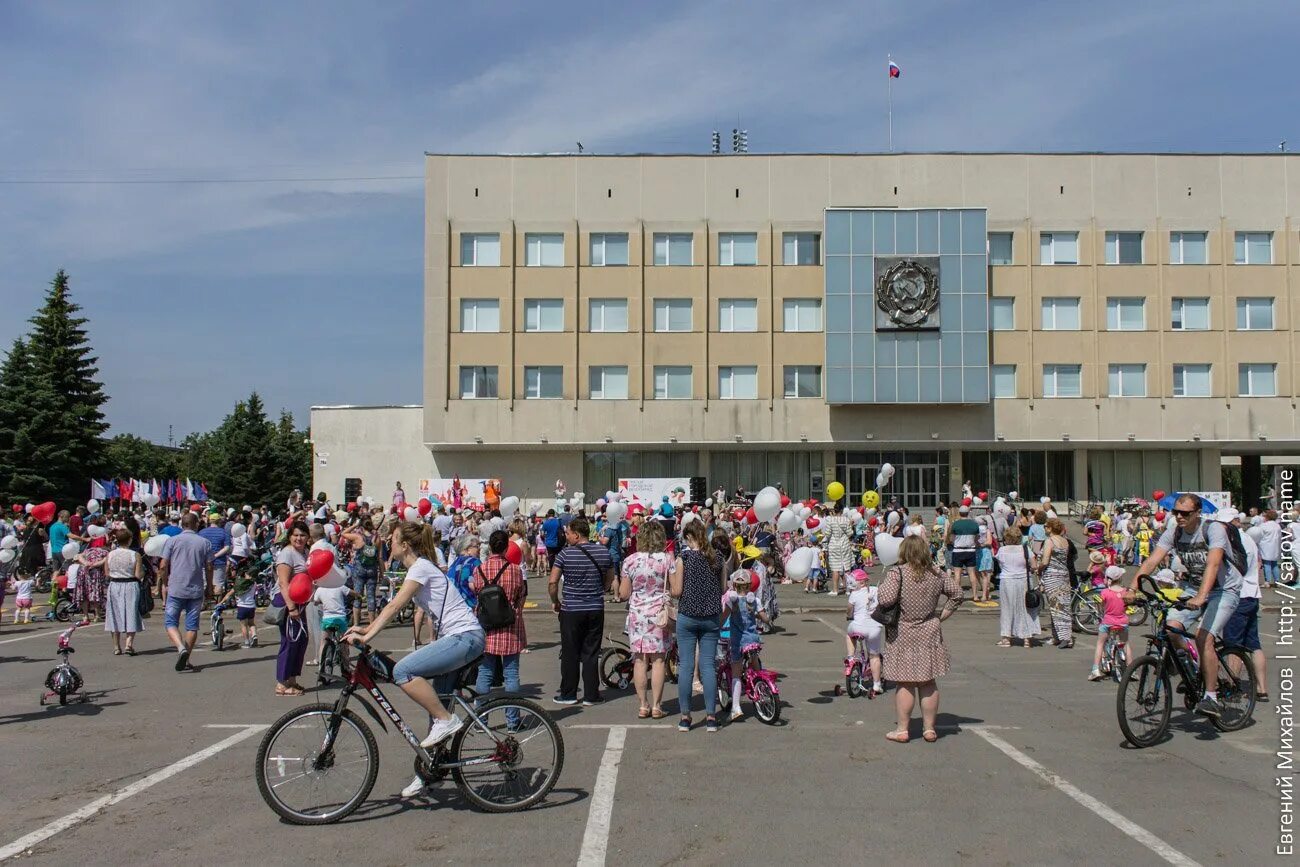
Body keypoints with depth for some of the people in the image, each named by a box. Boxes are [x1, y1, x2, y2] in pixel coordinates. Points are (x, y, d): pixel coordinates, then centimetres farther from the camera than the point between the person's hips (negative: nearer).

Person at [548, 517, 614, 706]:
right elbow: (610, 579, 11)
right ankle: (590, 696, 11)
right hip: (596, 610, 3)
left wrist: (555, 602, 4)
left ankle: (568, 694, 15)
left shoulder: (565, 554, -11)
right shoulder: (603, 552, 0)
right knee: (591, 654, 8)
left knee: (570, 654, 8)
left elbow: (553, 582, -11)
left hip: (571, 610, -3)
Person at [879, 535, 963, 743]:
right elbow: (957, 594, 6)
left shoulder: (896, 573, -15)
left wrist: (883, 584, -5)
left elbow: (886, 599, -24)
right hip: (929, 633, 4)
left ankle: (902, 730, 7)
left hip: (902, 635, -4)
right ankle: (929, 728, 17)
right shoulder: (936, 574, 0)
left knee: (904, 684, 3)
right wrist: (942, 616, 12)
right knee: (928, 683, 11)